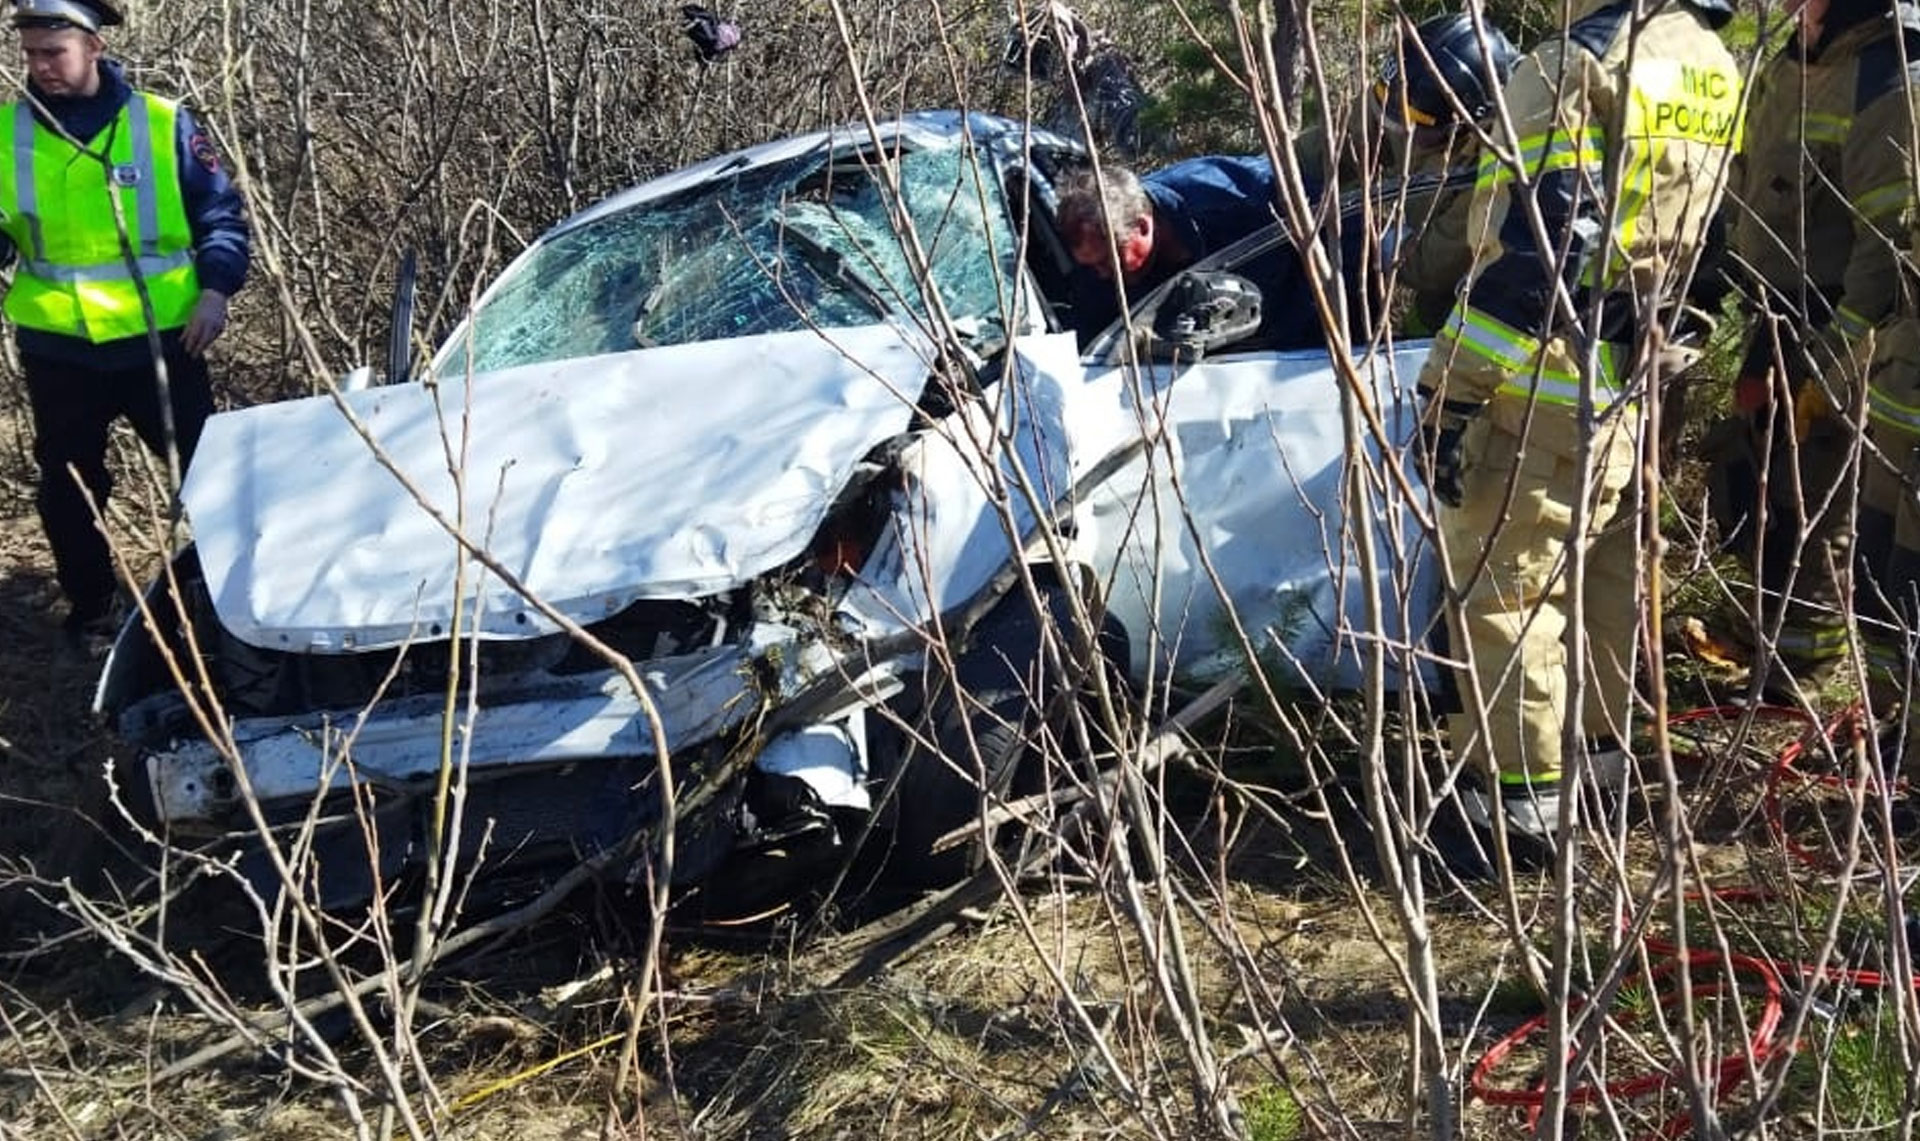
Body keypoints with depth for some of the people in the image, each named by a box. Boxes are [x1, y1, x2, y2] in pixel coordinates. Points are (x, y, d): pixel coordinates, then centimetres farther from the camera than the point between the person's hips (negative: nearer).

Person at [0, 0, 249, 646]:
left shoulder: (162, 123, -4)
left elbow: (220, 214, 3)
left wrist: (215, 288, -9)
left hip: (160, 338, -2)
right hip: (57, 347, 2)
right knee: (68, 486, 12)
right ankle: (91, 609, 28)